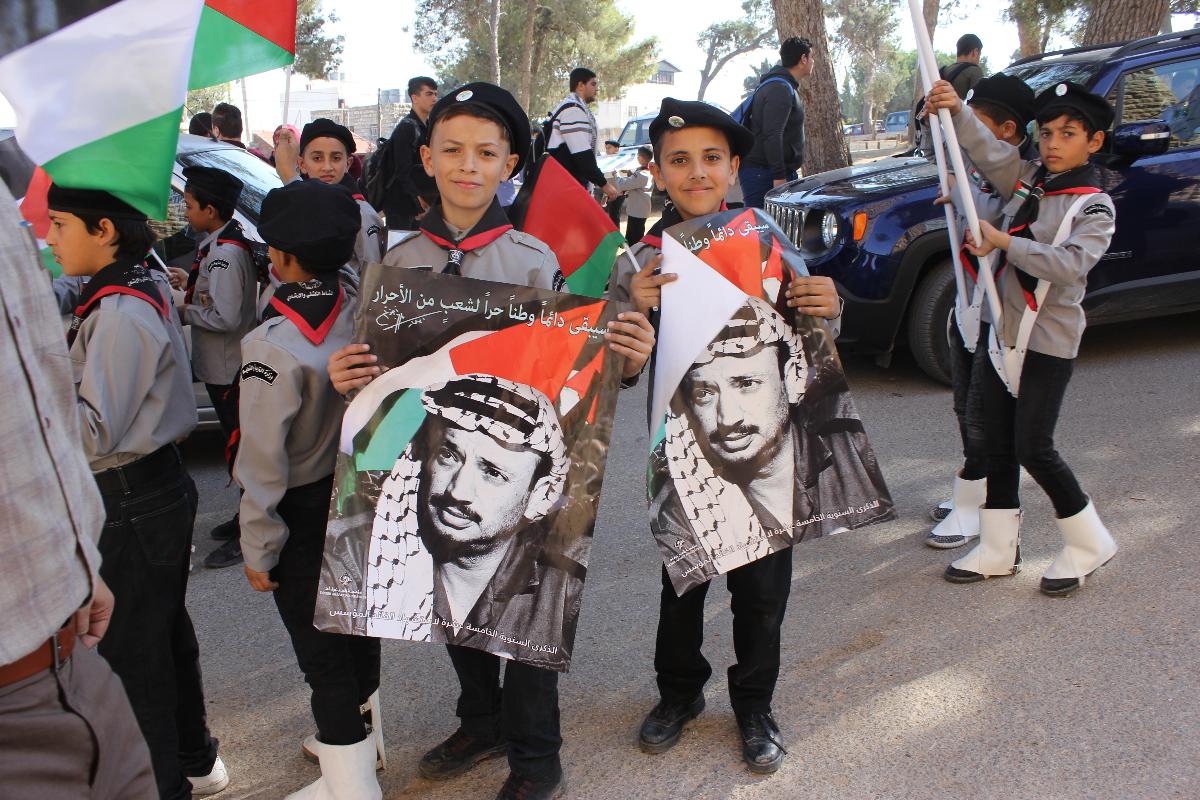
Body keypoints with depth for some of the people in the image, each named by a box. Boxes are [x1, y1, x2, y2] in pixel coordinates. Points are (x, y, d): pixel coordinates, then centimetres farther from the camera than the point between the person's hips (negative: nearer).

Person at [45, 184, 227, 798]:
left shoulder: (120, 314, -21)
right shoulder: (142, 291, 9)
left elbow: (95, 433, -22)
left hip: (129, 505, -10)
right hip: (155, 487, 10)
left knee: (128, 655, 4)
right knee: (166, 634, 21)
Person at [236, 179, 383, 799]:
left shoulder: (273, 346, -26)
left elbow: (264, 465, -21)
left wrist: (258, 550, -11)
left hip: (303, 515, -7)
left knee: (318, 648, 8)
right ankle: (358, 736, 46)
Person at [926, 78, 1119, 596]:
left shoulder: (1095, 207, -8)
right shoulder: (1028, 179, 9)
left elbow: (1070, 263, -24)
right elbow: (988, 150, -4)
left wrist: (1004, 242, -29)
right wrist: (957, 111, -20)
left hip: (1048, 343, -6)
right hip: (1000, 332, 6)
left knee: (1034, 450, -4)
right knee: (999, 445, 10)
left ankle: (1088, 543, 17)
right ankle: (998, 549, 22)